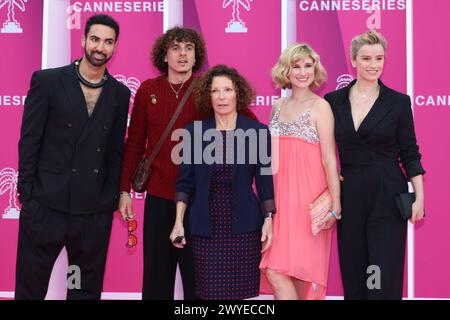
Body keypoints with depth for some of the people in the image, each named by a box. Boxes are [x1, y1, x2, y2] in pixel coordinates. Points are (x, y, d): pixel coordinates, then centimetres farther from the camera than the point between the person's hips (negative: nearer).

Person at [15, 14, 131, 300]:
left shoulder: (120, 93, 7)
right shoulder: (47, 81, -2)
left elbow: (115, 152, 10)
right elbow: (29, 142, -2)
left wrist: (112, 200, 5)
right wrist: (26, 196, -5)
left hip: (95, 212, 3)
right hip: (46, 206, -2)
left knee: (87, 290, 13)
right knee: (30, 288, 8)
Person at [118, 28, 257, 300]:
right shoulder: (147, 90, 3)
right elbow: (134, 144, 7)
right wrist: (125, 189, 5)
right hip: (158, 196, 2)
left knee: (197, 275, 9)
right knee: (156, 275, 10)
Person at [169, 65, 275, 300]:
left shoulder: (257, 132, 1)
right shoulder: (194, 132, 4)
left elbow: (264, 181, 4)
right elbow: (185, 182, 6)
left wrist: (268, 220, -2)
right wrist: (179, 222, 1)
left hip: (244, 226, 0)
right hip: (206, 226, 1)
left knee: (242, 290, 1)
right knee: (209, 291, 0)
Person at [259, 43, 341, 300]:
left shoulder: (320, 107, -5)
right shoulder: (278, 106, 12)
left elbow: (329, 160, -9)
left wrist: (335, 205, -12)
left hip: (307, 198, -5)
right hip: (280, 195, 5)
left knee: (277, 271, -9)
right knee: (284, 270, 6)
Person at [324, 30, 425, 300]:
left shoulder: (399, 102, -1)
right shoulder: (333, 101, 4)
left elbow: (410, 154, 1)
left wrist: (419, 197, -4)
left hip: (388, 195, -2)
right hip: (349, 194, 2)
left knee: (386, 277, -2)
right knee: (353, 274, 8)